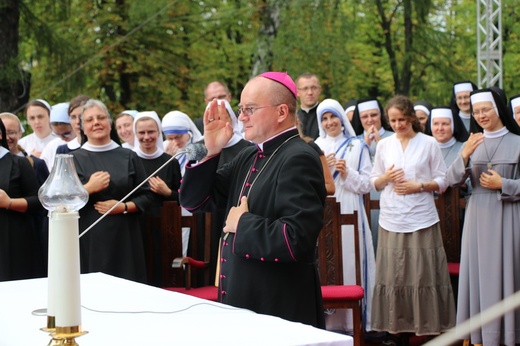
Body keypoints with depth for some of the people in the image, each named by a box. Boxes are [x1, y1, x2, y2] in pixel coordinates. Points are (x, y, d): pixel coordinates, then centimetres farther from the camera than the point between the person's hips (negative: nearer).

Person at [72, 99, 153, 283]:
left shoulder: (129, 157, 8)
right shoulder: (74, 159, 5)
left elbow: (146, 196, 8)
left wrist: (123, 207, -9)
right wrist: (89, 188, -15)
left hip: (125, 237, 1)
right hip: (89, 239, -1)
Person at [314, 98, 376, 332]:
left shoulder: (357, 146, 8)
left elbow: (366, 184, 4)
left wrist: (347, 173, -11)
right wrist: (322, 169, -9)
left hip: (349, 214, -1)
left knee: (350, 264, -2)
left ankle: (353, 319, 4)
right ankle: (328, 319, 6)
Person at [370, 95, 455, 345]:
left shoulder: (429, 144, 3)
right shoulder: (383, 145, 11)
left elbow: (442, 181, 3)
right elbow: (374, 182, 14)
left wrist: (418, 186, -12)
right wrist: (386, 177, -7)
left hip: (421, 219, -2)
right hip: (391, 219, 3)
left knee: (423, 275, -3)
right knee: (393, 275, 2)